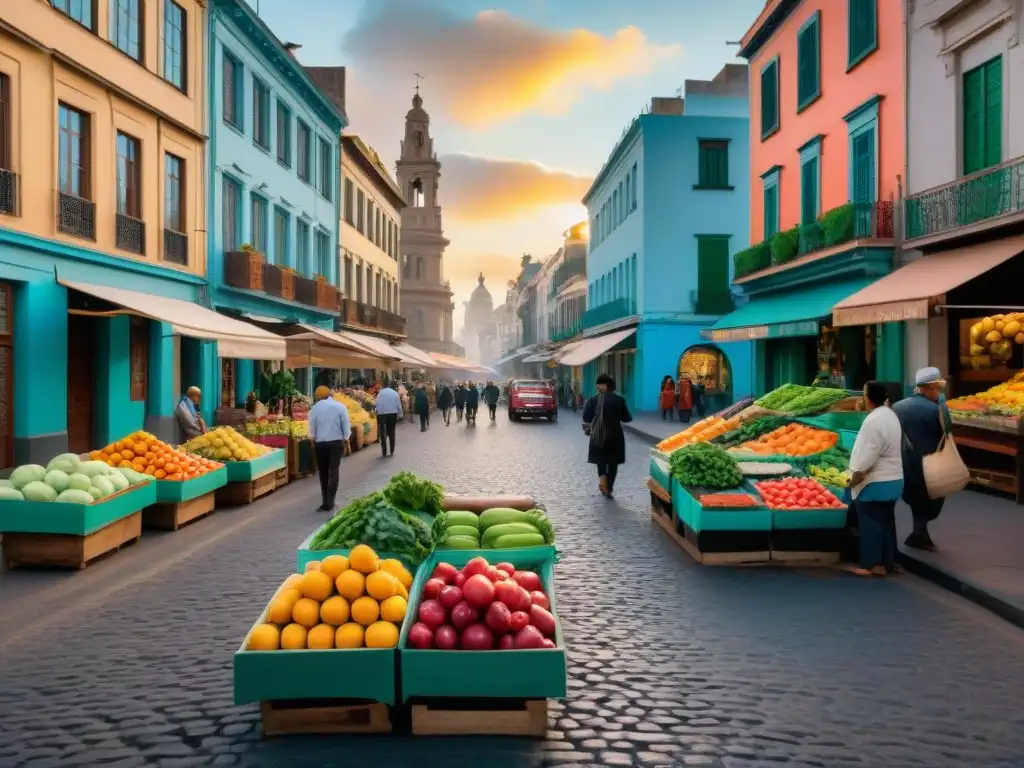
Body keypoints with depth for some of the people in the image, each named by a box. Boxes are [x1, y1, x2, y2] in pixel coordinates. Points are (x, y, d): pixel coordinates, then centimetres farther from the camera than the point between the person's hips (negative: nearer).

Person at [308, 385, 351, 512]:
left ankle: (325, 502, 16)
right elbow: (346, 428, -2)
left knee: (323, 473, 12)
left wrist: (313, 442, 14)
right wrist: (346, 444, 8)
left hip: (320, 444, 1)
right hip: (336, 443, -1)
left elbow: (312, 429, 0)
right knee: (333, 472, 1)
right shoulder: (340, 406, -3)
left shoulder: (315, 408, -3)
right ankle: (329, 503, -5)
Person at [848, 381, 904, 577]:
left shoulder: (873, 421, -22)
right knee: (886, 522, 14)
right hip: (892, 480, 9)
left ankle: (872, 565, 6)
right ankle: (887, 563, 21)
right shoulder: (891, 415, 9)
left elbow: (867, 455, -23)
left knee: (871, 524, 0)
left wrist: (854, 478, -13)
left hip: (875, 483, -9)